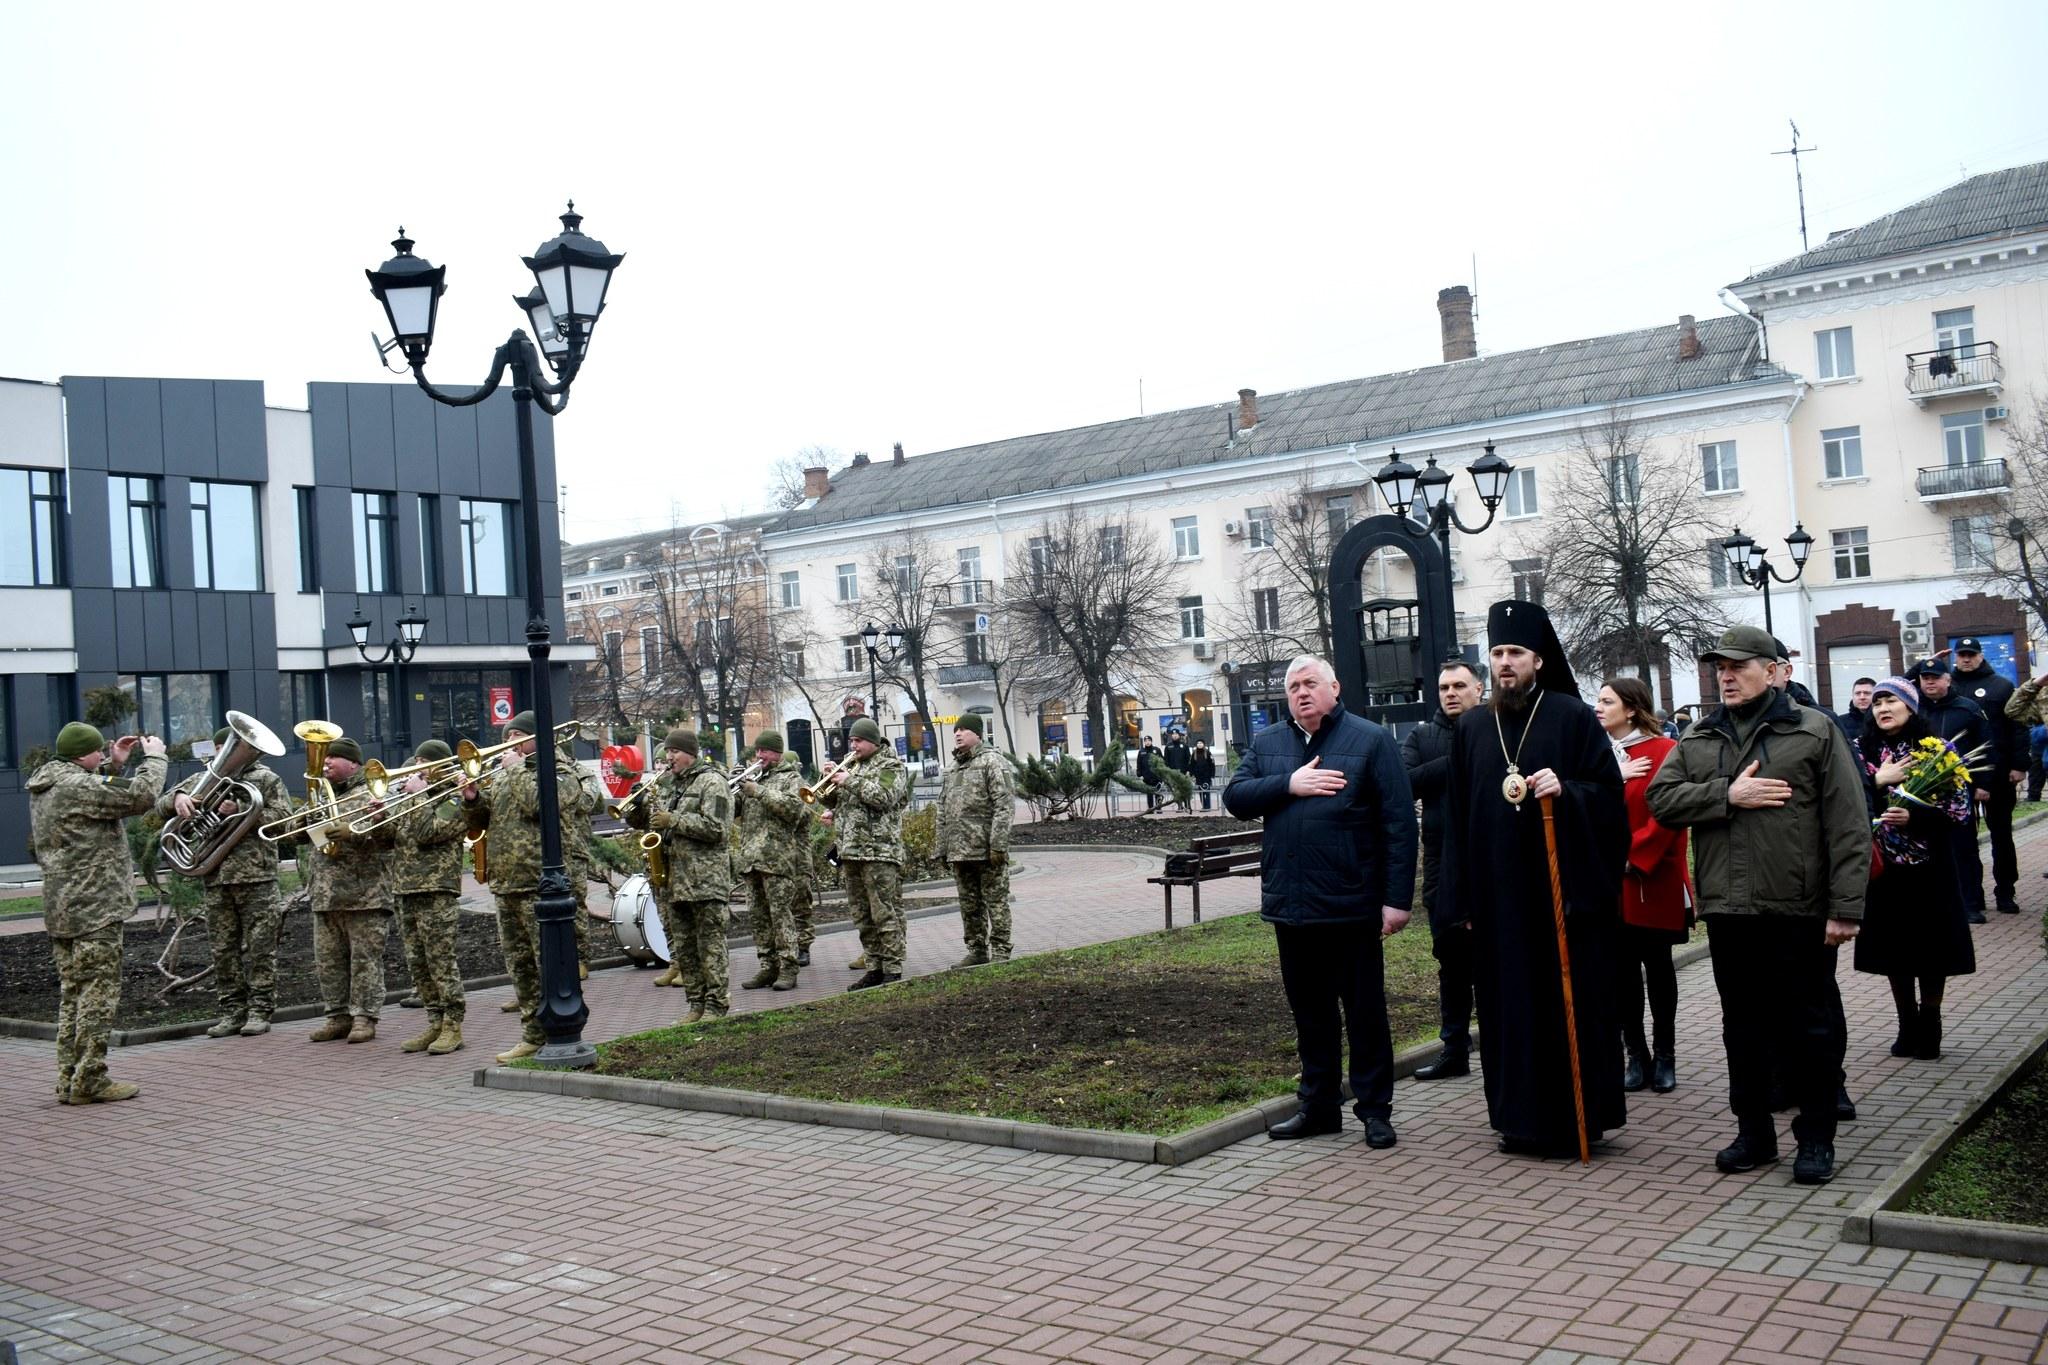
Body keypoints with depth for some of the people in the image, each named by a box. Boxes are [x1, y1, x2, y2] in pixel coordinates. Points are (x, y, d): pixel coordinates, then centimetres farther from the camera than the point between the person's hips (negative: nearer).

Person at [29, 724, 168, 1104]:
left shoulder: (44, 788, 14)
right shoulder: (78, 785, -16)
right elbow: (140, 796, -20)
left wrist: (115, 765, 21)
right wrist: (154, 757, -5)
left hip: (60, 911, 10)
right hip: (93, 907, -10)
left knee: (72, 994, 13)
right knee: (98, 993, -4)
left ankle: (68, 1080, 17)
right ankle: (89, 1080, -2)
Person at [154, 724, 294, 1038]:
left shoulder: (266, 779, 6)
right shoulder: (202, 780, 17)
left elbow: (284, 817, -6)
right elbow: (161, 807, 12)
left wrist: (241, 811, -15)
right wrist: (178, 798, -10)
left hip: (256, 875, -4)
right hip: (215, 879, 4)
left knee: (259, 947, -2)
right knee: (223, 950, 6)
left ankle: (260, 1011, 3)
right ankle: (232, 1012, 12)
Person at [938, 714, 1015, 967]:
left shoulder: (992, 761, -5)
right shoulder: (953, 767, 18)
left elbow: (1004, 805, -13)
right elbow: (943, 810, 20)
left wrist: (998, 844, -19)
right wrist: (943, 848, 14)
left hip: (986, 849, -7)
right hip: (960, 850, 7)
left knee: (996, 901, -1)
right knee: (969, 904, 11)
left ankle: (1000, 952, 4)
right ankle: (977, 951, 19)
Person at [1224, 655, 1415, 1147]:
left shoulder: (1371, 740, -3)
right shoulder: (1266, 744, 12)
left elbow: (1399, 823, -7)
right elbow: (1234, 797, 1)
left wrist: (1397, 898, -13)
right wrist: (1288, 784, -14)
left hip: (1352, 905, -4)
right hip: (1290, 905, 5)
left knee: (1365, 1011, 5)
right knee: (1309, 1012, 14)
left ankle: (1375, 1109, 16)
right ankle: (1318, 1106, 25)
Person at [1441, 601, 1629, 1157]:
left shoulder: (1573, 717, -1)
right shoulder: (1472, 727, 10)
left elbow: (1611, 796, -1)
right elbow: (1456, 816, 10)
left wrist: (1566, 790, -22)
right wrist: (1461, 898, 7)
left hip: (1566, 890, -3)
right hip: (1498, 896, 3)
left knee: (1573, 1003, 1)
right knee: (1510, 1007, 6)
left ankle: (1578, 1120, 12)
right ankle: (1522, 1119, 16)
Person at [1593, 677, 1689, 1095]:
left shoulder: (1664, 750, -6)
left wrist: (1634, 856, -16)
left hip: (1653, 880, -4)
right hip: (1609, 882, 4)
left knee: (1658, 965, 7)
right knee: (1623, 967, 6)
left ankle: (1665, 1056, 18)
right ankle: (1636, 1055, 16)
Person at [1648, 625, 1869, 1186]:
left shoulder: (1815, 731, -1)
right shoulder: (1697, 740, 12)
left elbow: (1848, 826, -6)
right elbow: (1660, 798, 1)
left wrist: (1845, 907, -12)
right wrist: (1728, 795, -12)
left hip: (1798, 911, -4)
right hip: (1727, 910, 4)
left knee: (1808, 1027, 5)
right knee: (1743, 1028, 13)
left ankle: (1816, 1138, 17)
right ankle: (1754, 1132, 25)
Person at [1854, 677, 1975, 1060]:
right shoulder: (1861, 750, 3)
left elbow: (1960, 807, -6)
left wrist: (1913, 815, -20)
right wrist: (1878, 781, -17)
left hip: (1928, 866, -2)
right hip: (1883, 866, 2)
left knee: (1931, 944, 4)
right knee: (1893, 946, 7)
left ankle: (1930, 1027, 18)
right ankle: (1908, 1026, 20)